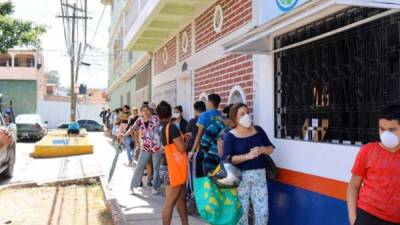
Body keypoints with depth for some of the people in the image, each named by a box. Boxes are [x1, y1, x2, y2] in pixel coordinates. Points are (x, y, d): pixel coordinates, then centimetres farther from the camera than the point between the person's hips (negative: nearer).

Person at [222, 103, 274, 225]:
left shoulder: (258, 130, 6)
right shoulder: (230, 136, -7)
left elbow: (271, 149, 11)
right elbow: (226, 159, -15)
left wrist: (262, 149, -12)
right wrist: (247, 156, -25)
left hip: (259, 175, 4)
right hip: (241, 176, -4)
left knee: (263, 211, 7)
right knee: (241, 211, 6)